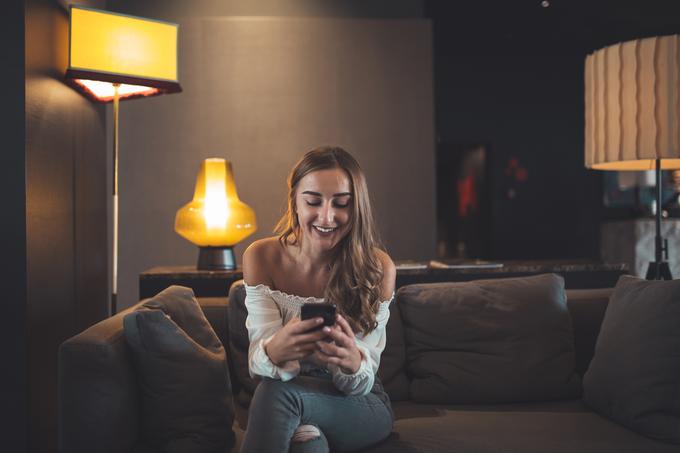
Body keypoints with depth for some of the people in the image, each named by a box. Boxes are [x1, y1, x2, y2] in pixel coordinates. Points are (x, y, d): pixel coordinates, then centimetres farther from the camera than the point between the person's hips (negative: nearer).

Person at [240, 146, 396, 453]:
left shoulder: (378, 268, -13)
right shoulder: (261, 257, -9)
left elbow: (361, 383, -13)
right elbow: (259, 363, -15)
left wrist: (353, 362, -37)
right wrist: (274, 352, -39)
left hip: (360, 406, -1)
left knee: (277, 392, -30)